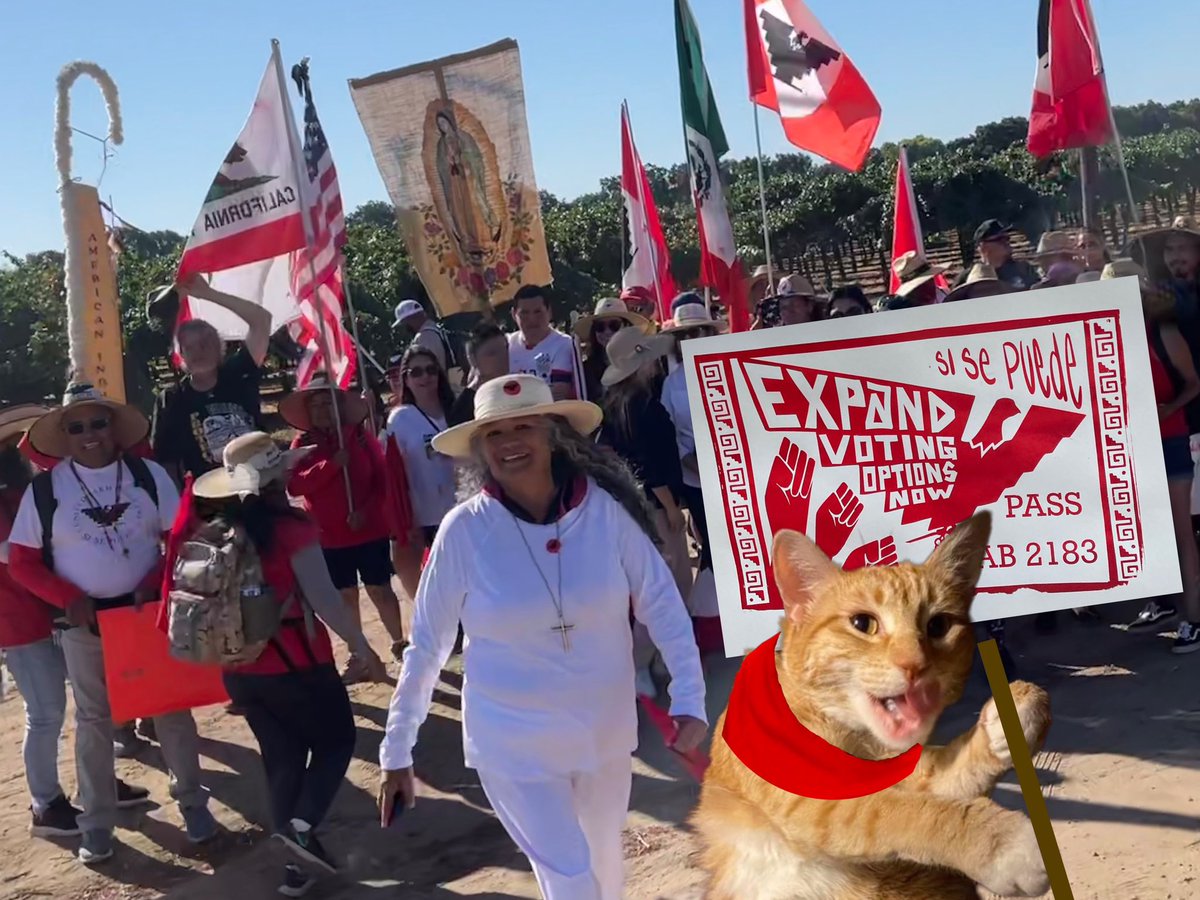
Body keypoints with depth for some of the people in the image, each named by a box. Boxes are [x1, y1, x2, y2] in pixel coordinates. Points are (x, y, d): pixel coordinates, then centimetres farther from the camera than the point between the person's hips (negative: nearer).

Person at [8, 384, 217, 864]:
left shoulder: (148, 474, -2)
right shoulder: (44, 488, -4)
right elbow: (21, 561, -2)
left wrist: (153, 586, -15)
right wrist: (70, 600, -15)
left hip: (149, 610, 0)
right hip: (84, 620, 0)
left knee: (171, 707, 9)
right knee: (93, 719, 10)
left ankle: (192, 801, 24)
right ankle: (97, 823, 21)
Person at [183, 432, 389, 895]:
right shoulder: (291, 526, -18)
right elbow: (323, 598, -19)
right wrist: (363, 649, -11)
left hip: (239, 669, 6)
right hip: (295, 663, -6)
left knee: (281, 758, 18)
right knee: (337, 740, 15)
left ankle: (296, 861, 23)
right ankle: (302, 825, -4)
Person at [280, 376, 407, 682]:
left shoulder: (361, 436, -4)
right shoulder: (302, 443, -1)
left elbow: (382, 479, -4)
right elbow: (295, 486, -13)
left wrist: (366, 510, -18)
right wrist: (331, 464, -24)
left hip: (369, 530, -1)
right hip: (329, 536, 1)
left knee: (380, 590, 7)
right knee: (345, 596, 9)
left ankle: (399, 644, 26)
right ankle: (357, 657, 21)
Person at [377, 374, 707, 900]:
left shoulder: (605, 507, -14)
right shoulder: (464, 529, -16)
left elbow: (660, 603, -7)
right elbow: (426, 645, -8)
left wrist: (689, 699, -14)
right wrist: (396, 752, -4)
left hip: (605, 730, 3)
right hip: (512, 743, -2)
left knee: (604, 856, 24)